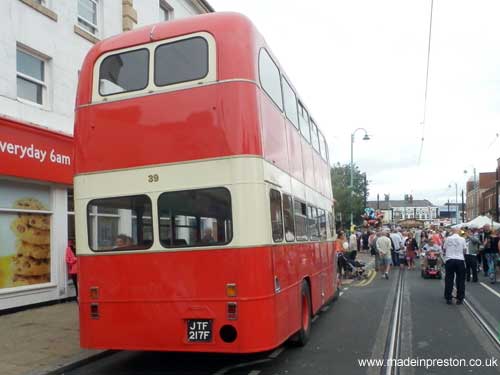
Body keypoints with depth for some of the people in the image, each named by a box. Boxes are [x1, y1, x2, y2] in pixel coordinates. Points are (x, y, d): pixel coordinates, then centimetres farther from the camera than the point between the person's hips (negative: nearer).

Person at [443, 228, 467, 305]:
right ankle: (460, 299, 9)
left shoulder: (448, 239, 3)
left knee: (449, 280, 6)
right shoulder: (462, 239, 2)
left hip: (449, 260, 0)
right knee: (460, 280, 9)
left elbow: (444, 249, 8)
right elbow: (465, 250, 5)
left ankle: (448, 298, 8)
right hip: (460, 260, 0)